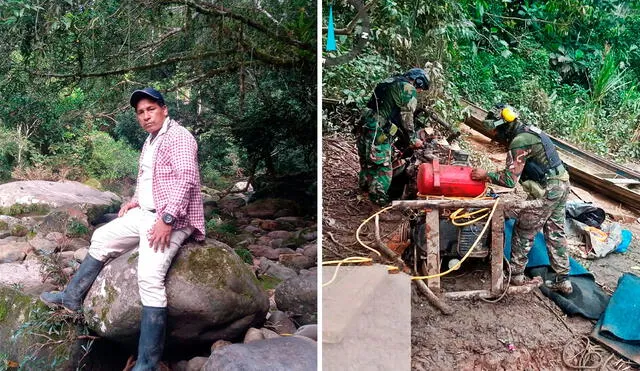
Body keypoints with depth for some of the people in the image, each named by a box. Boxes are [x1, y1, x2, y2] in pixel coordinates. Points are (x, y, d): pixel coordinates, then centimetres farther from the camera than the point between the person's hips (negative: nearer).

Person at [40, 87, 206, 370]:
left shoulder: (178, 136, -12)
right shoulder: (150, 142, 20)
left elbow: (186, 178, -25)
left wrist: (167, 219, -30)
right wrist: (136, 199, 15)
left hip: (170, 220, -10)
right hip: (144, 213, 11)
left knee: (150, 278, -24)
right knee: (101, 239, 18)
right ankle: (72, 297, 34)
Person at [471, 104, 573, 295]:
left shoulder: (519, 142, -20)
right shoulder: (528, 131, 11)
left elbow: (510, 180, -20)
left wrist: (486, 175, -10)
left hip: (546, 192, -9)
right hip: (561, 185, 10)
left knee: (523, 232, 6)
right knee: (555, 233, 16)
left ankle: (516, 274, 19)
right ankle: (563, 281, 23)